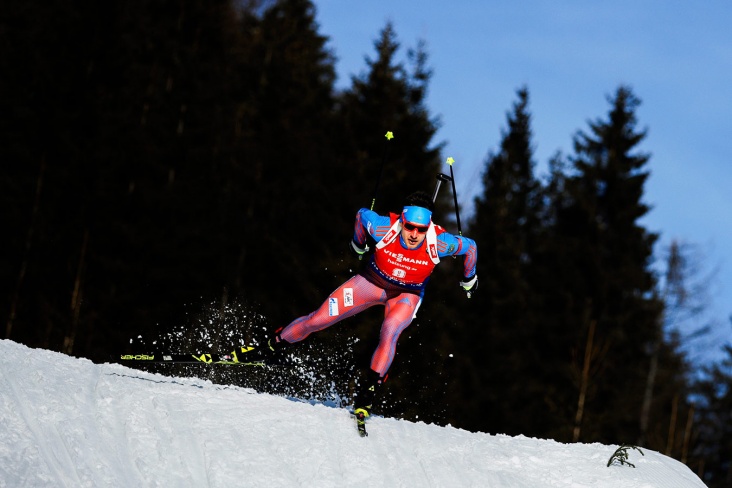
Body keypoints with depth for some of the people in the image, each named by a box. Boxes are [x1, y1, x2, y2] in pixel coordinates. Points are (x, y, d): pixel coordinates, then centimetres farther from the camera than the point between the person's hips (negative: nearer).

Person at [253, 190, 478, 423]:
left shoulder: (439, 242, -33)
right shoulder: (384, 228, -31)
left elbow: (470, 246, -12)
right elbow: (362, 214, -8)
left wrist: (469, 278, 6)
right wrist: (359, 244, 12)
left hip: (407, 294, -1)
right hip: (373, 281, 1)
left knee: (389, 333, -32)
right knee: (317, 320, -2)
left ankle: (367, 392, -25)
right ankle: (272, 346, 22)